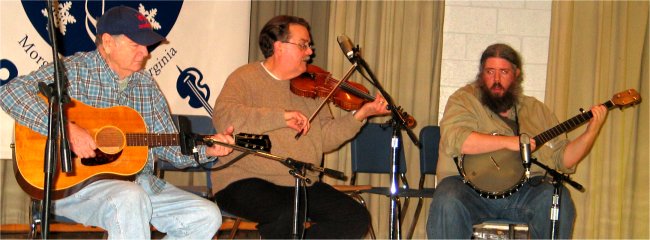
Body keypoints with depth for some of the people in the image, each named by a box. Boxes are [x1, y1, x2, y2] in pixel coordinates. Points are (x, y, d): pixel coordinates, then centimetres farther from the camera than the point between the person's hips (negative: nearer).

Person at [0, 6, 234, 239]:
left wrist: (206, 150, -4)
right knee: (130, 198, -39)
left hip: (139, 183, 7)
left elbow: (170, 146, 15)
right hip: (75, 182, -7)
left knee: (207, 216, -10)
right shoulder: (74, 70, -7)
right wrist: (66, 129, -29)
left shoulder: (147, 85, 12)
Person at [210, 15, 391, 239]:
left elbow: (325, 139, 9)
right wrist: (281, 116, -28)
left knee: (358, 218, -9)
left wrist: (360, 115, -5)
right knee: (288, 214, -36)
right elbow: (224, 116, -23)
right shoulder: (245, 78, -4)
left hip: (302, 184, 7)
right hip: (247, 181, -6)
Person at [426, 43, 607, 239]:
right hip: (470, 185, -3)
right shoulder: (465, 99, 6)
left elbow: (563, 159, 16)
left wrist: (591, 131, 2)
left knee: (558, 199, -26)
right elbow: (454, 139, -15)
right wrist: (508, 142, -18)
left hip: (522, 192, 3)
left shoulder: (536, 110, 19)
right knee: (448, 203, -34)